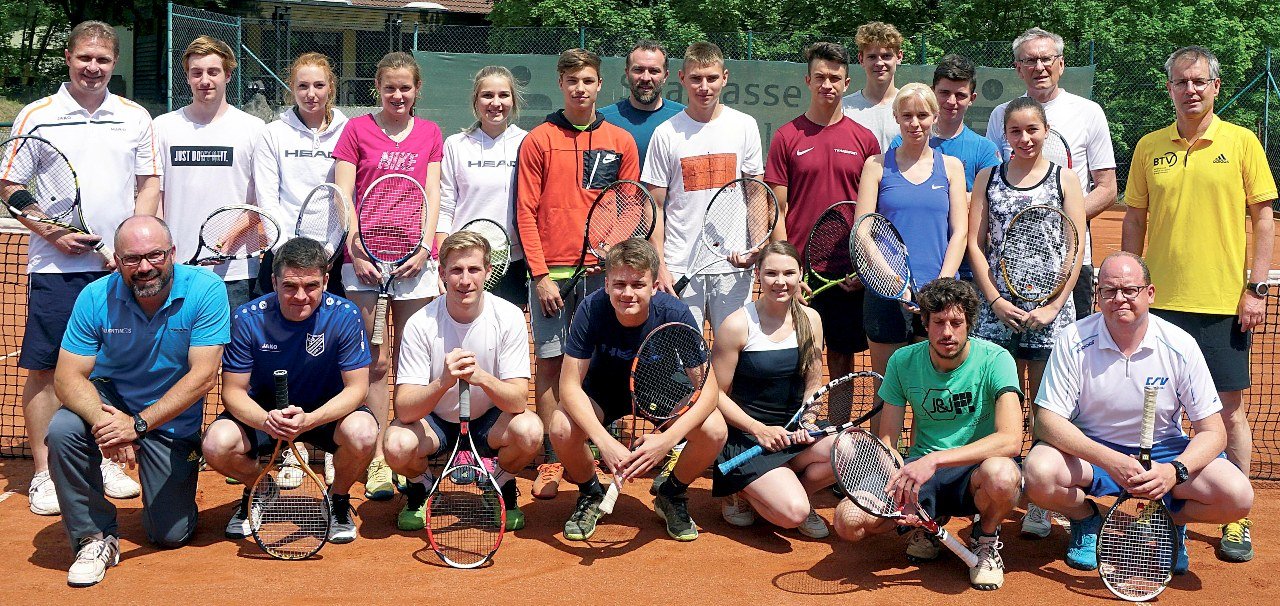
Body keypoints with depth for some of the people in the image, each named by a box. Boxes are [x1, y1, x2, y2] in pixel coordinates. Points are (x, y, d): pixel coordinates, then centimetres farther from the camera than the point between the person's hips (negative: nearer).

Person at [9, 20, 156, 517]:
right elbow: (10, 188, 3)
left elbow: (149, 184, 9)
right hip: (54, 267, -2)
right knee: (44, 369, 0)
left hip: (120, 267, 2)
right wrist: (52, 233, -11)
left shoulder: (135, 118, 9)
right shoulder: (35, 116, 3)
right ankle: (43, 473, 9)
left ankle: (107, 462, 21)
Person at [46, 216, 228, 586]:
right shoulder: (95, 297, -16)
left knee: (170, 535, -4)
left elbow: (203, 376, -26)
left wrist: (138, 424, -33)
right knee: (62, 431, -31)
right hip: (109, 400, 2)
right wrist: (102, 421, -39)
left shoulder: (205, 289, -22)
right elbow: (68, 377, -18)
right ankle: (96, 537, -10)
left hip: (174, 420, -1)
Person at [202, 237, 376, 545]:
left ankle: (338, 499, 3)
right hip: (264, 412, 1)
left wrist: (309, 420, -36)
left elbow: (357, 387, -18)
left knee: (362, 435, -33)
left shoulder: (345, 316, -19)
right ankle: (257, 490, 11)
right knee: (217, 445, -27)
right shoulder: (247, 318, -16)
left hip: (327, 412, -1)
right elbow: (233, 390, -12)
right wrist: (265, 420, -35)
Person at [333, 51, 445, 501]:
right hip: (365, 261, -1)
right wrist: (356, 251, -10)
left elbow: (432, 196, 8)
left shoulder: (430, 134, 12)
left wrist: (424, 249, -6)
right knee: (374, 363, 1)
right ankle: (376, 460, 7)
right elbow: (343, 197, 1)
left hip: (415, 261, 2)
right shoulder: (357, 129, 6)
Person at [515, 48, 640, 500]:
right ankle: (550, 462, 8)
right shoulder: (538, 140, 4)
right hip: (552, 272, -1)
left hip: (603, 273, 2)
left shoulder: (621, 142, 9)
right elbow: (526, 212, 0)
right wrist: (540, 274, -7)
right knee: (550, 364, 2)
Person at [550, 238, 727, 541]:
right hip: (604, 392, 0)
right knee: (561, 428, -30)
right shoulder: (592, 309, -29)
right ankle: (590, 494, 5)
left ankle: (671, 494, 6)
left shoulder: (675, 314, -29)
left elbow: (708, 388, -28)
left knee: (714, 430, -27)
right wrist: (604, 441, -42)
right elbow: (570, 384, -28)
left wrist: (667, 439, -43)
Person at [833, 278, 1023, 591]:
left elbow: (1011, 440, -26)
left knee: (1001, 475, -40)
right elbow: (886, 441, 1)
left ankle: (986, 538, -2)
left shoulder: (995, 360, -13)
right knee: (848, 520, -22)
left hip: (975, 472, -3)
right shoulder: (903, 362, -2)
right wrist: (896, 486, -20)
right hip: (919, 471, 3)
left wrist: (935, 460, -34)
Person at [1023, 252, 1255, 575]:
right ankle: (1086, 519, 4)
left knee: (1238, 496, -24)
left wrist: (1174, 471, -31)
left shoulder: (1180, 346, -12)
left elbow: (1213, 432, -10)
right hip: (1089, 449, -1)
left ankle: (1171, 520, 12)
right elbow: (1048, 420, -17)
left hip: (1164, 451, 1)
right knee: (1039, 473, -32)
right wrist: (1109, 461, -33)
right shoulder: (1073, 341, -14)